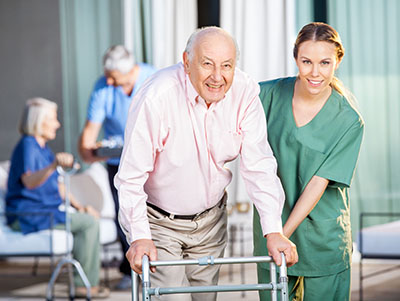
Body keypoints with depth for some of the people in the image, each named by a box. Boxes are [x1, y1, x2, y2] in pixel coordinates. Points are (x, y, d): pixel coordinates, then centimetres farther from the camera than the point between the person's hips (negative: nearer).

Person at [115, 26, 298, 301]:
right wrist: (140, 236, -28)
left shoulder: (245, 92, -14)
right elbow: (132, 174, -23)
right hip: (158, 222, -4)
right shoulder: (158, 96, -27)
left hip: (210, 220, 4)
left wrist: (274, 231, -19)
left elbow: (259, 165, -12)